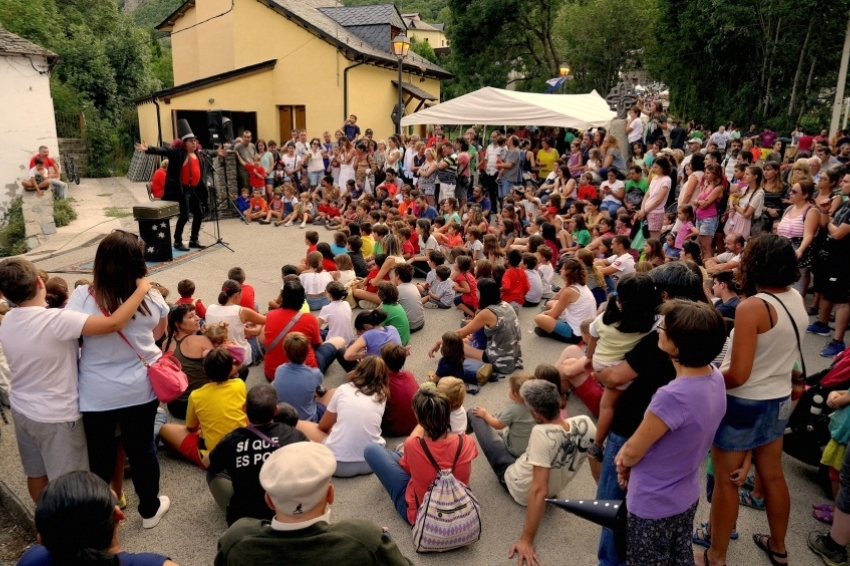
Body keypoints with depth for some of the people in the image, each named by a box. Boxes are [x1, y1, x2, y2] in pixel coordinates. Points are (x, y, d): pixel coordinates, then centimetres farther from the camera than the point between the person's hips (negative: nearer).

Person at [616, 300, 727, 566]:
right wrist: (629, 452, -5)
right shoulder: (715, 377, -10)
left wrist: (623, 461, 1)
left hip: (653, 505, -7)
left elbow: (632, 452, -20)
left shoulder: (673, 396, -37)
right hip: (687, 496, 7)